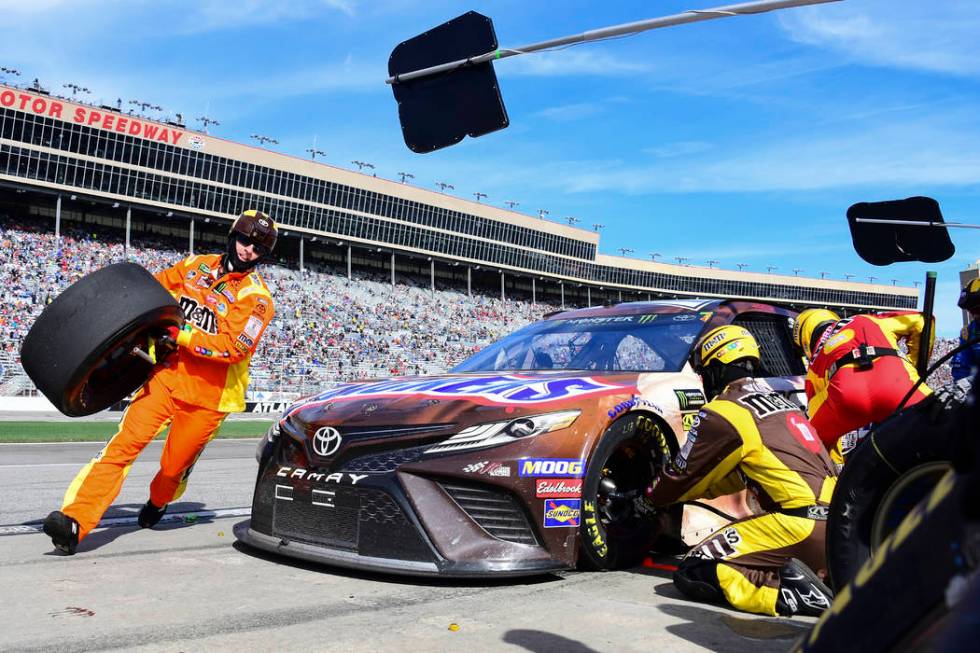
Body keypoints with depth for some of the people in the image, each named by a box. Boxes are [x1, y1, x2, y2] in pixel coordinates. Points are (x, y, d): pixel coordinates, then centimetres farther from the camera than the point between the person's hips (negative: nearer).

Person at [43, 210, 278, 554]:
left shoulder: (256, 298, -7)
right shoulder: (196, 265, 6)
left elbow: (233, 348, -19)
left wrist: (181, 335, -23)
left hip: (208, 395, -2)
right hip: (165, 376, 2)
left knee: (174, 466, 10)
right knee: (124, 443, -14)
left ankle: (158, 502, 44)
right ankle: (75, 520, -19)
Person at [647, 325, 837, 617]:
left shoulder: (723, 413, -5)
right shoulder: (780, 401, 22)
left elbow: (682, 477, 7)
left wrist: (652, 495, 27)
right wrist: (694, 490, 36)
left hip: (800, 527, -9)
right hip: (837, 527, 9)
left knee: (693, 573, -7)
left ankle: (791, 593, -21)